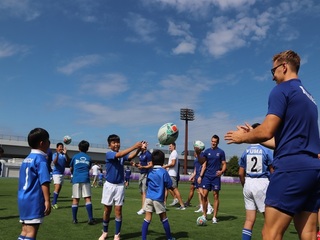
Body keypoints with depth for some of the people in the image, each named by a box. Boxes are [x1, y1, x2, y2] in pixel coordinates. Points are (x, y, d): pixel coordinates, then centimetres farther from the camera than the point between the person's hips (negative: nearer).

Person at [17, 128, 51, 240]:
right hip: (34, 201, -8)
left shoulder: (26, 159, 13)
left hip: (23, 200, 8)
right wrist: (47, 200, -18)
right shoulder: (41, 159, -12)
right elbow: (44, 182, -19)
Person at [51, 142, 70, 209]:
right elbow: (54, 162, -20)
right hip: (56, 173, -6)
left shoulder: (64, 155, 7)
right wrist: (57, 154, -33)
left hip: (62, 173, 6)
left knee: (59, 189, 9)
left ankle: (54, 202, 17)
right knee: (57, 188, -16)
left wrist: (65, 154, -17)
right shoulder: (55, 154, -4)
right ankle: (54, 203, -12)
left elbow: (68, 161, -6)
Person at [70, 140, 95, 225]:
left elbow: (71, 169, 16)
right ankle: (90, 218, -8)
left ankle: (74, 219, 8)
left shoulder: (75, 156, 8)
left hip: (76, 179, 0)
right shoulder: (88, 158, 11)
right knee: (88, 198, -1)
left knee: (75, 199, 4)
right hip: (85, 179, 0)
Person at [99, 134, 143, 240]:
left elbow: (131, 156, -23)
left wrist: (139, 149, -42)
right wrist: (134, 146, -40)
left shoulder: (123, 155, -1)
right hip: (109, 185, -2)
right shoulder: (108, 154, -12)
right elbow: (119, 154, -31)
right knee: (107, 209, 10)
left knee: (118, 210, 1)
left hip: (120, 185, 2)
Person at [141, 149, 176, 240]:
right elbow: (169, 186, -4)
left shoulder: (150, 172, 6)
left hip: (148, 197, 3)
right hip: (158, 199, -3)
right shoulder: (163, 172, -8)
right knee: (164, 218, 12)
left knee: (147, 218, 1)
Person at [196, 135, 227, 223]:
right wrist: (200, 176, -2)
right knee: (204, 195, -1)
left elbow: (224, 164, 3)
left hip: (216, 176, -2)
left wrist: (222, 171, -17)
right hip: (207, 176, 2)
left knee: (215, 196, 1)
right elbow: (204, 164, 6)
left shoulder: (221, 152, 3)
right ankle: (204, 215, 13)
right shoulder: (207, 151, 7)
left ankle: (214, 217, 9)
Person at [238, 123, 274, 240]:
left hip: (248, 183, 4)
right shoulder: (266, 150, -7)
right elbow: (273, 171, -4)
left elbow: (241, 173, 5)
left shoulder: (246, 151, 4)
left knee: (249, 219, 8)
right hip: (262, 183, -4)